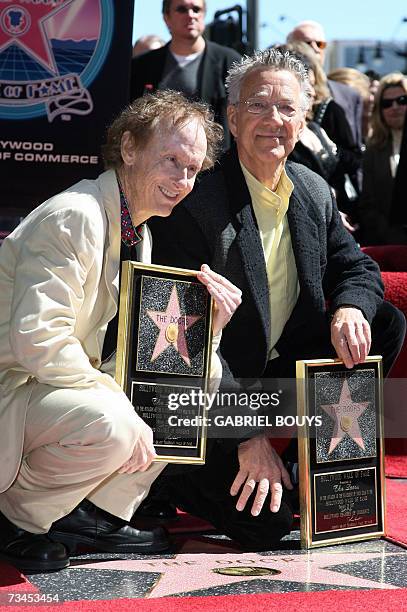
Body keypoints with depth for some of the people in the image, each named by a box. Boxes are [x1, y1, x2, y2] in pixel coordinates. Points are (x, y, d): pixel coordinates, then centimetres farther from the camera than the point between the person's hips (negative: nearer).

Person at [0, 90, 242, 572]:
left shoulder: (140, 236, 9)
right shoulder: (74, 217, -20)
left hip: (70, 382, 9)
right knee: (108, 425, -35)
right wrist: (125, 409, -27)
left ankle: (98, 512, 3)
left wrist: (206, 325, -10)